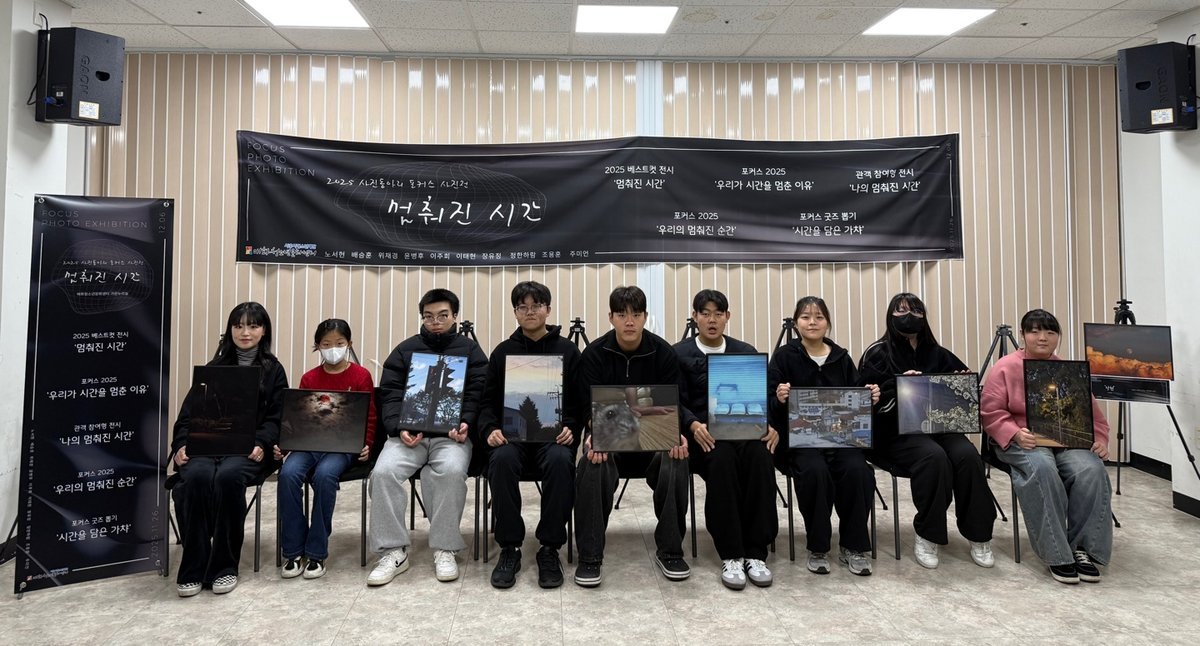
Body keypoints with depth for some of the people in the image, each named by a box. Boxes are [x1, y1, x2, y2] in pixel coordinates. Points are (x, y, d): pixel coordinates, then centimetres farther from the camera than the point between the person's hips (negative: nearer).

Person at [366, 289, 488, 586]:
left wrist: (466, 424, -15)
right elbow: (390, 394, 9)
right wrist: (399, 428, -10)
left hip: (452, 433, -2)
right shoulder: (405, 350, 16)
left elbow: (477, 394, 5)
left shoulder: (470, 350, 13)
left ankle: (445, 549, -17)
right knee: (383, 471, -27)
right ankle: (393, 550, -13)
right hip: (408, 431, 2)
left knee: (452, 470, -34)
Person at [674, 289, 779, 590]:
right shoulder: (680, 354, 9)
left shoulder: (747, 352, 17)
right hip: (704, 434, -2)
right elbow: (677, 402, 0)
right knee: (722, 458, -36)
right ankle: (730, 554, -27)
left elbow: (762, 396, 10)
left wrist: (770, 425, -11)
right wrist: (694, 425, -21)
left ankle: (755, 552, -24)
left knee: (760, 456, -32)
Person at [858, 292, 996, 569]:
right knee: (933, 456, -33)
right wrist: (900, 384, -22)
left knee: (967, 455, -26)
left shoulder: (937, 354, 15)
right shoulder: (878, 354, 1)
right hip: (896, 432, -4)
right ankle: (926, 536, -18)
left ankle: (978, 535, -12)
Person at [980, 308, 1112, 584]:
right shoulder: (1005, 368, 1)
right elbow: (990, 413, -5)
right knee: (1041, 468, -36)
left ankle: (1082, 547, -11)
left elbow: (1092, 412, 13)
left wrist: (1100, 438, -7)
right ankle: (1056, 553, -23)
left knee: (1091, 470, -28)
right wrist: (1016, 434, -22)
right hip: (1022, 442, -4)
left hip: (1067, 441, 4)